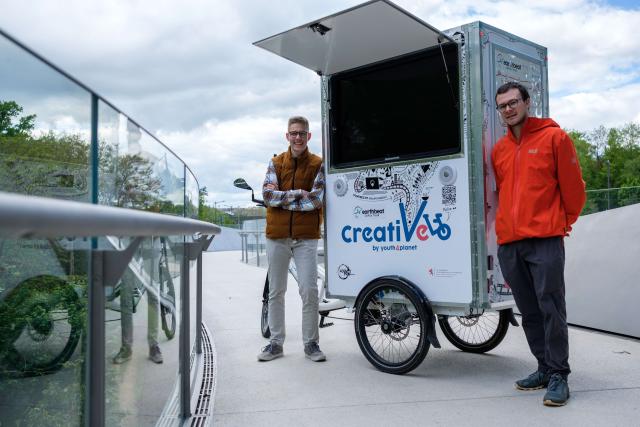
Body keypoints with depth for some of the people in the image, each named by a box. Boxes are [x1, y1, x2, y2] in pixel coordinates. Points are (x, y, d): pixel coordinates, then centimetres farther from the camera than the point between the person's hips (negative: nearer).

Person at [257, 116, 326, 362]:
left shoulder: (318, 165, 1)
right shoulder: (276, 163, 7)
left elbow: (316, 200, -11)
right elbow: (268, 195, -6)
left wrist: (281, 199, -9)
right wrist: (297, 193, -13)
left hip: (306, 236, -2)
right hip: (277, 235, 2)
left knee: (309, 291, -3)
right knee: (276, 292, 9)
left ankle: (311, 343, 11)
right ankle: (276, 343, 20)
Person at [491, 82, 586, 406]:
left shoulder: (553, 137, -1)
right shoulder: (499, 149, 13)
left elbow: (573, 187, 2)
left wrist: (564, 222, 10)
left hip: (544, 240, -5)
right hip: (508, 243, 5)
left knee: (551, 308, -4)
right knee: (529, 312, 12)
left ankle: (558, 375, 7)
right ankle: (545, 368, 25)